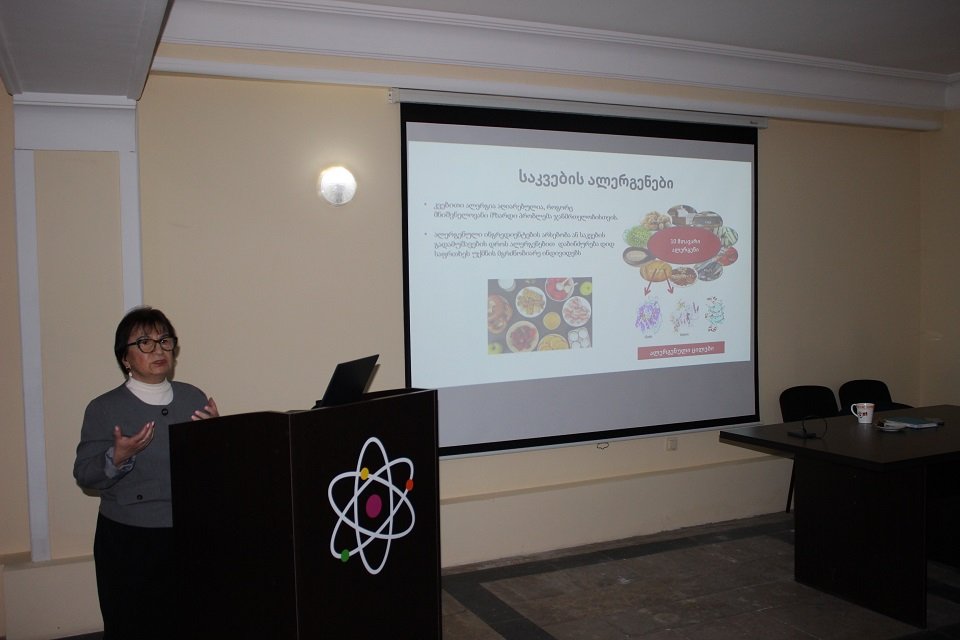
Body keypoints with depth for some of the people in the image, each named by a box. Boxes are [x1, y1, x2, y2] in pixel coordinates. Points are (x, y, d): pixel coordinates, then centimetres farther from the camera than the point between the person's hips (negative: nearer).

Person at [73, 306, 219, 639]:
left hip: (189, 536, 2)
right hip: (126, 540, -2)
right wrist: (117, 458, -21)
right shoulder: (103, 409, -1)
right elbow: (84, 475, -3)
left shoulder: (195, 399, 5)